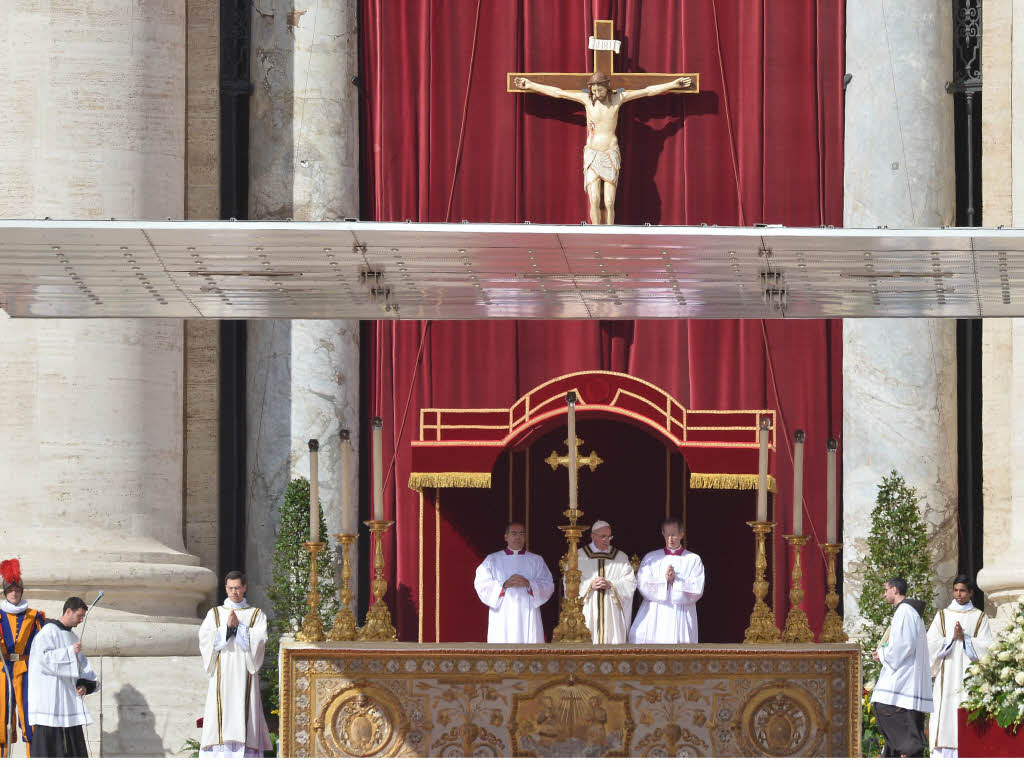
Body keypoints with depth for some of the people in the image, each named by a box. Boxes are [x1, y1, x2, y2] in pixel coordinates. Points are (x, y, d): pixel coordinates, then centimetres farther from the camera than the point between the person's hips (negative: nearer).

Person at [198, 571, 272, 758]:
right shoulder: (214, 614, 13)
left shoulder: (256, 615, 10)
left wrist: (238, 626, -11)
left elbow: (258, 641, -4)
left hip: (244, 675, -1)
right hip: (221, 675, 1)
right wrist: (227, 627, -12)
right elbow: (205, 640, -2)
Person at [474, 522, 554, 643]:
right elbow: (481, 585, 0)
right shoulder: (492, 560, 12)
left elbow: (548, 586, 4)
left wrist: (529, 584, -14)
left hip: (527, 618, 1)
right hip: (502, 619, -1)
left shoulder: (536, 560, 15)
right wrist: (505, 585, -14)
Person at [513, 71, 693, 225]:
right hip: (592, 155, 0)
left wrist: (673, 85, 5)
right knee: (594, 201, -12)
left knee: (609, 203, -6)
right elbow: (556, 92, 4)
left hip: (611, 155, 0)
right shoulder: (586, 99, 0)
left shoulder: (617, 98, 0)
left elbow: (648, 91, 4)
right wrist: (530, 85, 6)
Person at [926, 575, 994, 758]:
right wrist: (952, 637, -9)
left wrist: (965, 638, -10)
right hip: (946, 676, 1)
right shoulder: (942, 616, 12)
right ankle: (942, 757, -7)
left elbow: (986, 647, 0)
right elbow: (931, 645, 3)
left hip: (969, 674, -1)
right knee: (944, 715, -7)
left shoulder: (980, 618, 9)